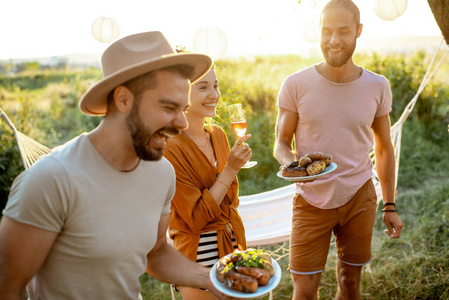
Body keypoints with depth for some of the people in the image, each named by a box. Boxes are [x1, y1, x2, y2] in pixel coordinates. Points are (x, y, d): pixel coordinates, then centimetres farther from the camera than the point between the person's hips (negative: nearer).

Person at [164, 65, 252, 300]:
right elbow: (196, 218, -21)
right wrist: (230, 169, -23)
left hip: (233, 243, 7)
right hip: (199, 253, -7)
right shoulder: (171, 148, -20)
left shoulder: (218, 134, 2)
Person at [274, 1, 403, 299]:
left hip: (359, 198, 2)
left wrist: (390, 205, 8)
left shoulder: (378, 86, -2)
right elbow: (281, 143, -2)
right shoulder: (296, 85, -9)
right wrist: (291, 163, -25)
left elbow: (384, 148, 8)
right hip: (311, 201, -2)